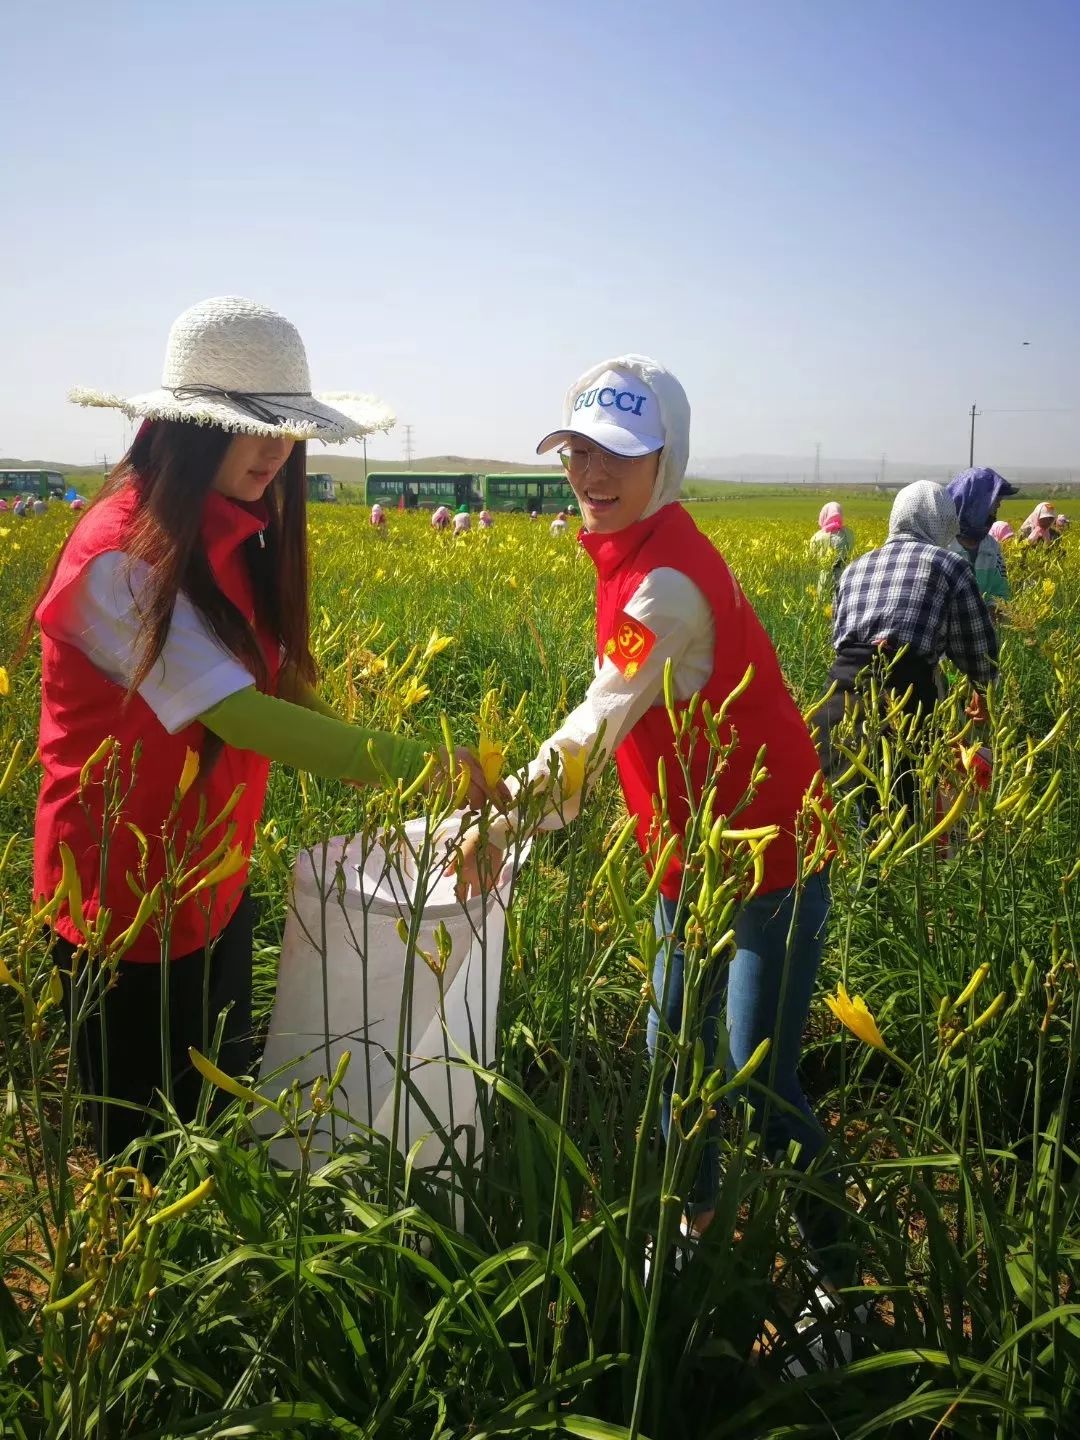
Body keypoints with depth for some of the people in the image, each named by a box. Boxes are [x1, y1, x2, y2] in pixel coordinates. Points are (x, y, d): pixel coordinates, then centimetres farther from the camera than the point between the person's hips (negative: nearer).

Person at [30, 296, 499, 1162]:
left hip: (216, 884, 8)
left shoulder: (236, 535, 2)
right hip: (128, 900, -7)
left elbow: (282, 687, -1)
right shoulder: (120, 556, -24)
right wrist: (414, 763, -29)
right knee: (146, 1142, 13)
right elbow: (238, 715, -30)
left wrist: (403, 767, -13)